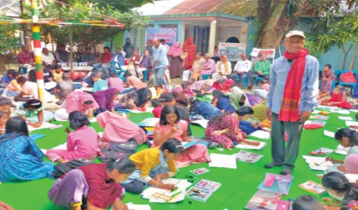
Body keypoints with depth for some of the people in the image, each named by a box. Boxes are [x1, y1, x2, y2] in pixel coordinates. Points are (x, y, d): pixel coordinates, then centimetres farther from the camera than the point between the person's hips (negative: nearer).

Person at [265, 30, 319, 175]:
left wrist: (308, 107, -9)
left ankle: (289, 164, 21)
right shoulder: (278, 62, 5)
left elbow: (312, 87, -6)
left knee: (293, 138, 6)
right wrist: (268, 103, 11)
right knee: (277, 135, 13)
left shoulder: (311, 62, -5)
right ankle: (277, 160, 30)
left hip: (297, 108, -3)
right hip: (277, 107, 4)